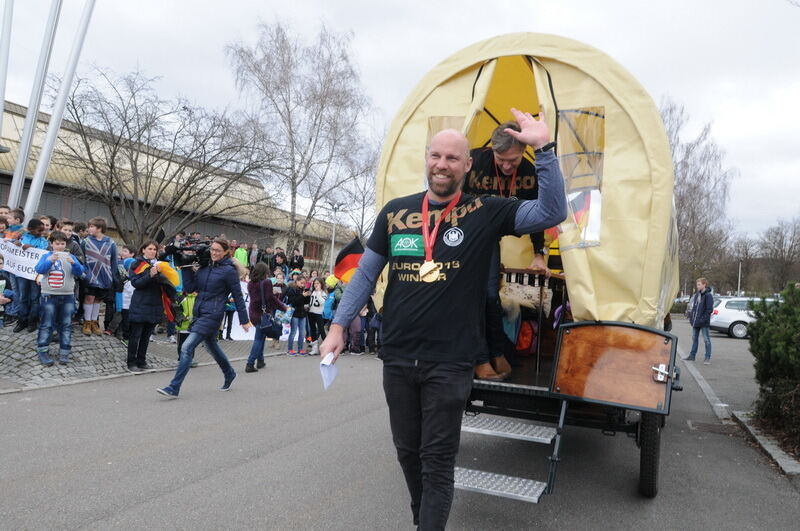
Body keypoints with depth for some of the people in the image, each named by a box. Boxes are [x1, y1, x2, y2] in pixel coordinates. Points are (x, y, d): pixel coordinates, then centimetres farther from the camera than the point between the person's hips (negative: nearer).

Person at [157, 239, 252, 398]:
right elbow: (189, 288, 8)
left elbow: (238, 296, -6)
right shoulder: (204, 267, 9)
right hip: (199, 313, 8)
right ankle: (229, 374, 44)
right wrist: (188, 268, 0)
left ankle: (174, 388, -10)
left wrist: (244, 320, -4)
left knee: (187, 347, -14)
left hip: (212, 315, -7)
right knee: (212, 346, 22)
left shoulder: (229, 270, -9)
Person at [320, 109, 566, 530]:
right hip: (397, 358, 4)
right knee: (408, 453, 20)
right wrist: (339, 325, 6)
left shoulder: (486, 212, -4)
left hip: (449, 363, -4)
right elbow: (366, 273, 9)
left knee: (437, 462, 4)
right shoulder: (395, 212, 4)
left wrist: (543, 148, -18)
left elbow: (552, 213, -11)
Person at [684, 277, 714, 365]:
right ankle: (692, 355, 25)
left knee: (706, 340, -1)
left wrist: (703, 319, -19)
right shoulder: (697, 294, 11)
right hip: (695, 321, 8)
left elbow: (709, 310, -15)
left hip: (703, 322, -8)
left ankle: (708, 358, 4)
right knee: (694, 338, 15)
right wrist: (691, 316, 10)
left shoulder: (708, 296, -12)